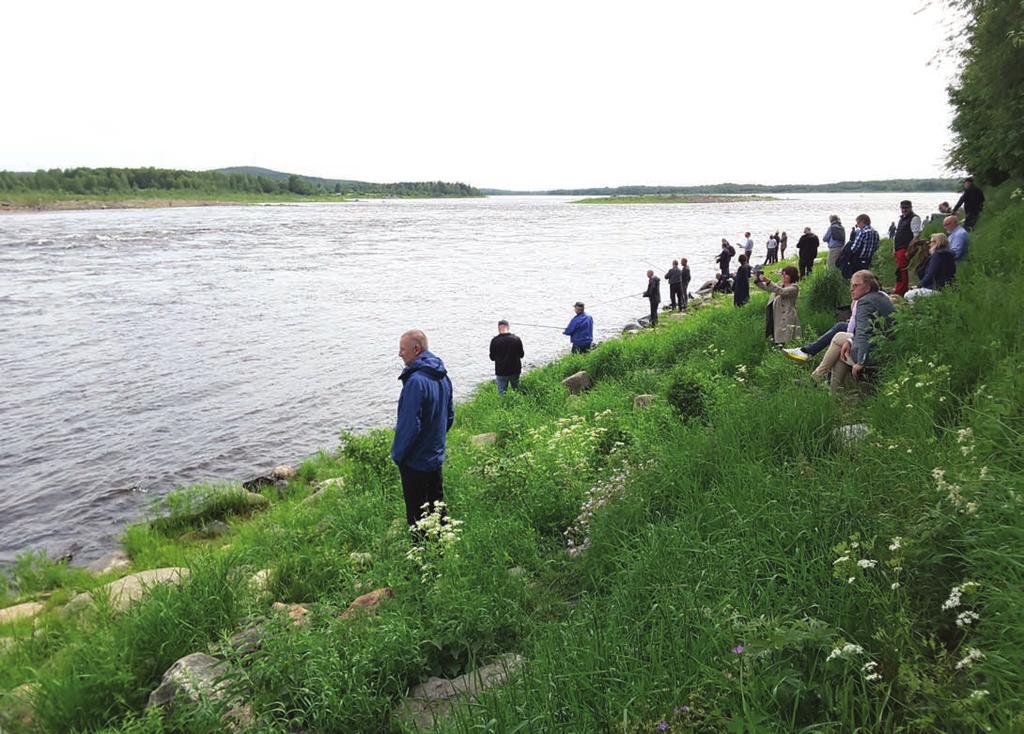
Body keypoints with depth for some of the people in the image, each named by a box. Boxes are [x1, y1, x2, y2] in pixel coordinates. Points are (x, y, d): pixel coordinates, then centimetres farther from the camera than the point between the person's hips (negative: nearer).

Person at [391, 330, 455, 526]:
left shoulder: (416, 381, -26)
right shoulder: (442, 376, 2)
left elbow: (410, 425, -25)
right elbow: (449, 416, 12)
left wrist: (397, 454, -12)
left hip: (415, 461, -9)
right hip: (437, 456, 9)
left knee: (417, 514, 5)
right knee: (437, 505, 21)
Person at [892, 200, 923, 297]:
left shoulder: (914, 219, -6)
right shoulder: (902, 218, 21)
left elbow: (916, 235, -14)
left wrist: (909, 250, -18)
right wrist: (894, 248, 17)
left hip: (905, 249, -8)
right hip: (898, 249, 8)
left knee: (901, 271, -10)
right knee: (902, 271, 12)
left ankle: (899, 292, -9)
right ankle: (903, 289, 18)